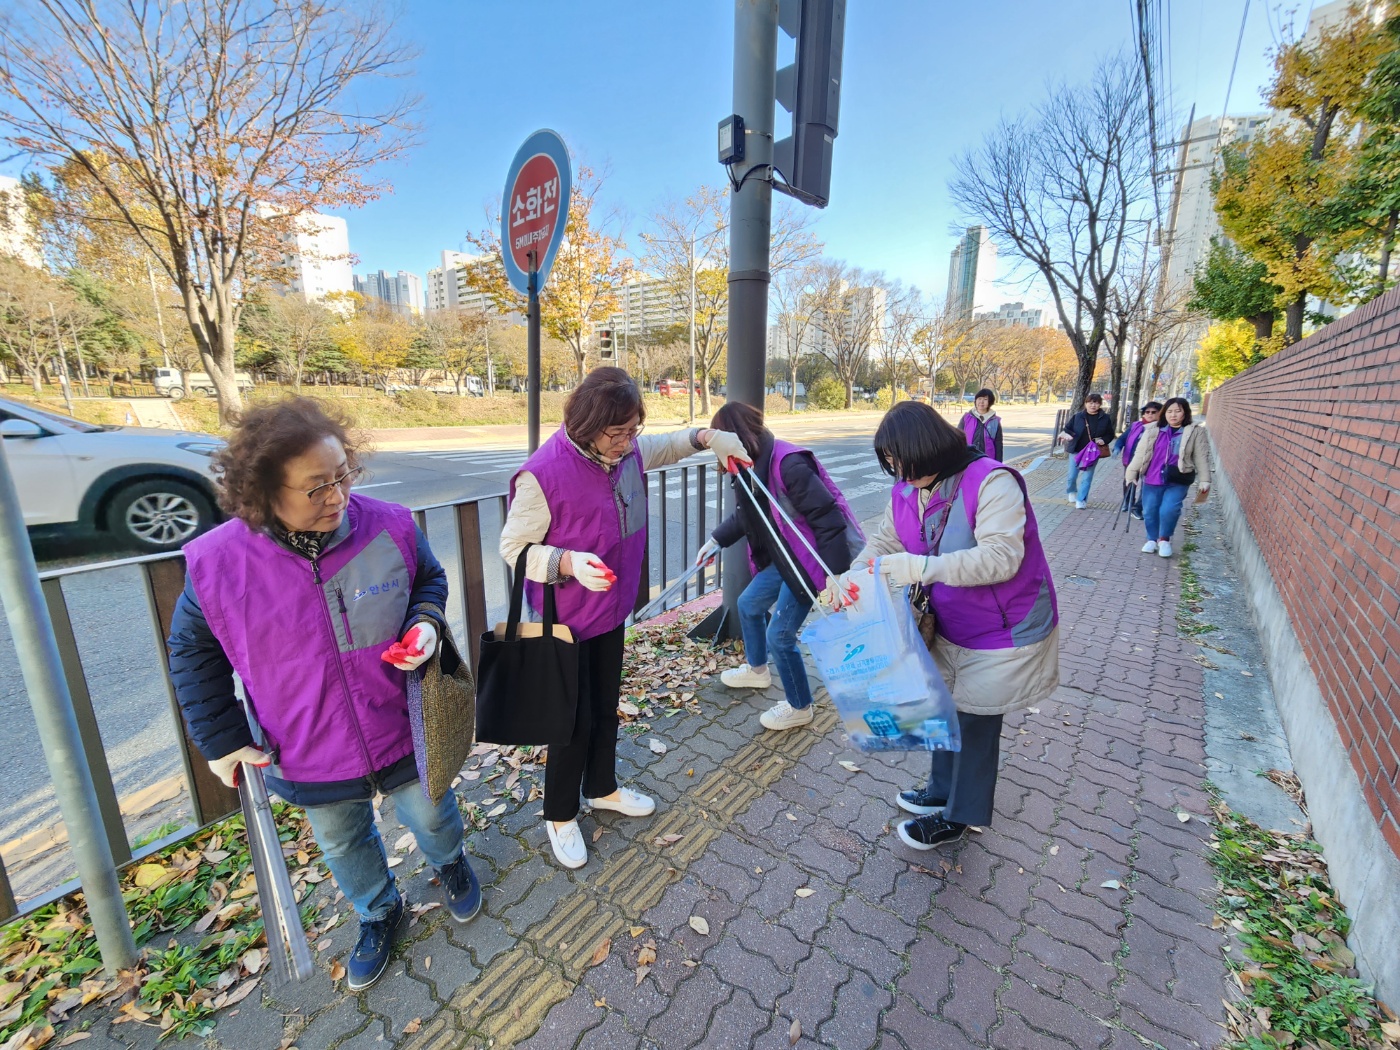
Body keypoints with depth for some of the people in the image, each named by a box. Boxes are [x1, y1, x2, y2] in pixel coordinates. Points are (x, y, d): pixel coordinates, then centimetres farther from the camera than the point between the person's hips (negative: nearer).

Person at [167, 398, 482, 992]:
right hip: (309, 758, 1)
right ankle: (378, 912, 58)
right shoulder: (216, 563, -19)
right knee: (343, 844, 26)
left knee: (431, 817, 22)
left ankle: (449, 863, 59)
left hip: (402, 734, 0)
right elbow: (193, 654, -2)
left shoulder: (388, 527, -20)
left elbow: (429, 579, 1)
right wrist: (221, 739, -2)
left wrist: (426, 620, -20)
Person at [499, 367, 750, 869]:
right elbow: (514, 548, -17)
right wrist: (570, 562, -35)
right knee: (575, 720, 9)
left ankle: (603, 788, 49)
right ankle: (560, 815, 36)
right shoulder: (543, 473, -26)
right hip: (566, 620, -6)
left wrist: (708, 438, -1)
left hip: (612, 609, 7)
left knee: (606, 707, 23)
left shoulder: (627, 450, -6)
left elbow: (665, 446, 17)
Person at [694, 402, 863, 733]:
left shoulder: (788, 464, -27)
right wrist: (717, 539, 14)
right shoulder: (751, 466, 2)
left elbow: (827, 517, -27)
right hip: (781, 556, 10)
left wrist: (837, 573, -26)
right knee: (749, 604, 22)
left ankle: (799, 708, 22)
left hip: (807, 559, -9)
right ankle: (757, 670, 48)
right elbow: (745, 515, 19)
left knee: (780, 635, -3)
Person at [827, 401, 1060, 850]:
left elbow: (1001, 557, -34)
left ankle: (959, 816, 33)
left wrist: (922, 567, -41)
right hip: (949, 628, 7)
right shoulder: (906, 491, -5)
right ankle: (944, 790, 46)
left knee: (975, 720, 10)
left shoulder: (991, 482, -27)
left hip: (1001, 634, -7)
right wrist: (853, 574, -17)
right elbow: (885, 541, 1)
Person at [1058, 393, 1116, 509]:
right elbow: (1067, 428, 5)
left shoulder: (1105, 418, -1)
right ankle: (1071, 492, 37)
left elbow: (1110, 434, 7)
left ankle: (1081, 500, 9)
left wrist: (1103, 440, -13)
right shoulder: (1077, 416, -3)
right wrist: (1068, 435, -17)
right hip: (1076, 450, 0)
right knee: (1072, 475, 8)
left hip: (1093, 452, 0)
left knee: (1087, 477, 0)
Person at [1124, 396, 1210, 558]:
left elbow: (1201, 458, 1)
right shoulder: (1153, 429, 3)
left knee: (1168, 510, -17)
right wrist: (1131, 473, 4)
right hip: (1152, 479, 2)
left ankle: (1164, 539, 8)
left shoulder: (1195, 432, 0)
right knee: (1149, 511, 7)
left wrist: (1204, 480, -1)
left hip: (1177, 481, -2)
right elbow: (1140, 453, 6)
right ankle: (1152, 539, 29)